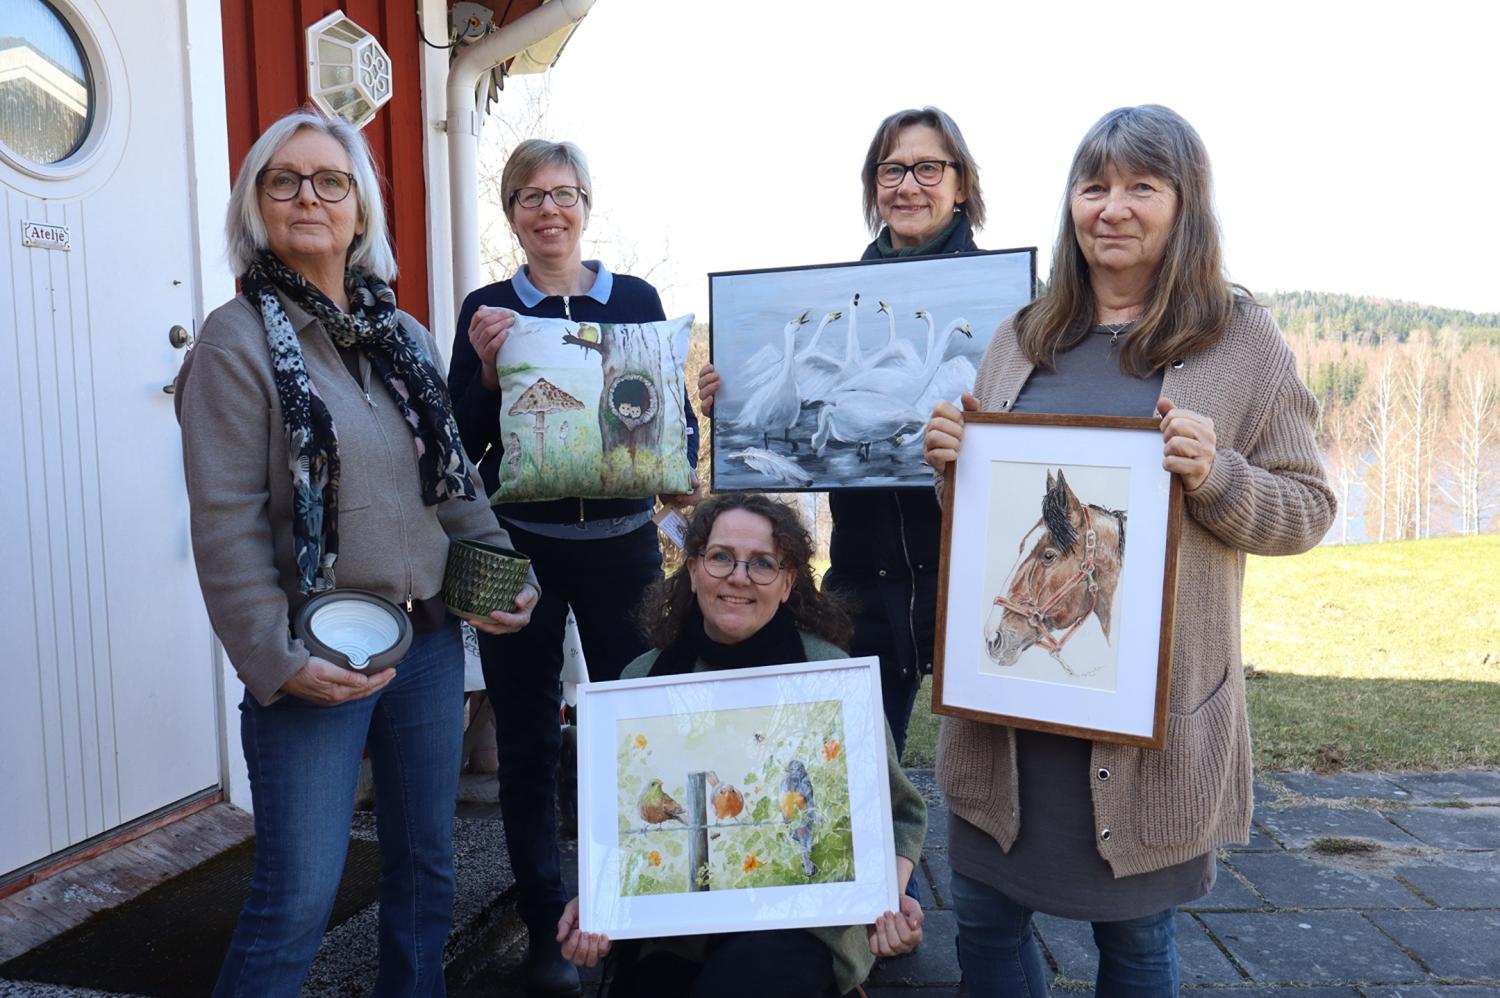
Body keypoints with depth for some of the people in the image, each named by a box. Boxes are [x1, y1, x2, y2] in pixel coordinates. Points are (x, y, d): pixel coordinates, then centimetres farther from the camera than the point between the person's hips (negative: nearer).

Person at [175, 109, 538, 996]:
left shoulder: (406, 336, 10)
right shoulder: (240, 340, -7)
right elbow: (226, 523, -13)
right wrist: (276, 658, -18)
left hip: (431, 640, 6)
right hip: (319, 658, -5)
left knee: (427, 868, 16)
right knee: (299, 899, 0)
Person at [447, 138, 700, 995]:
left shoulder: (638, 299, 4)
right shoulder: (486, 309, 4)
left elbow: (675, 411, 5)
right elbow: (464, 442, 0)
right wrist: (486, 369, -15)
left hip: (621, 543, 0)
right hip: (519, 546, 0)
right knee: (529, 741, 7)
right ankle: (546, 927, 23)